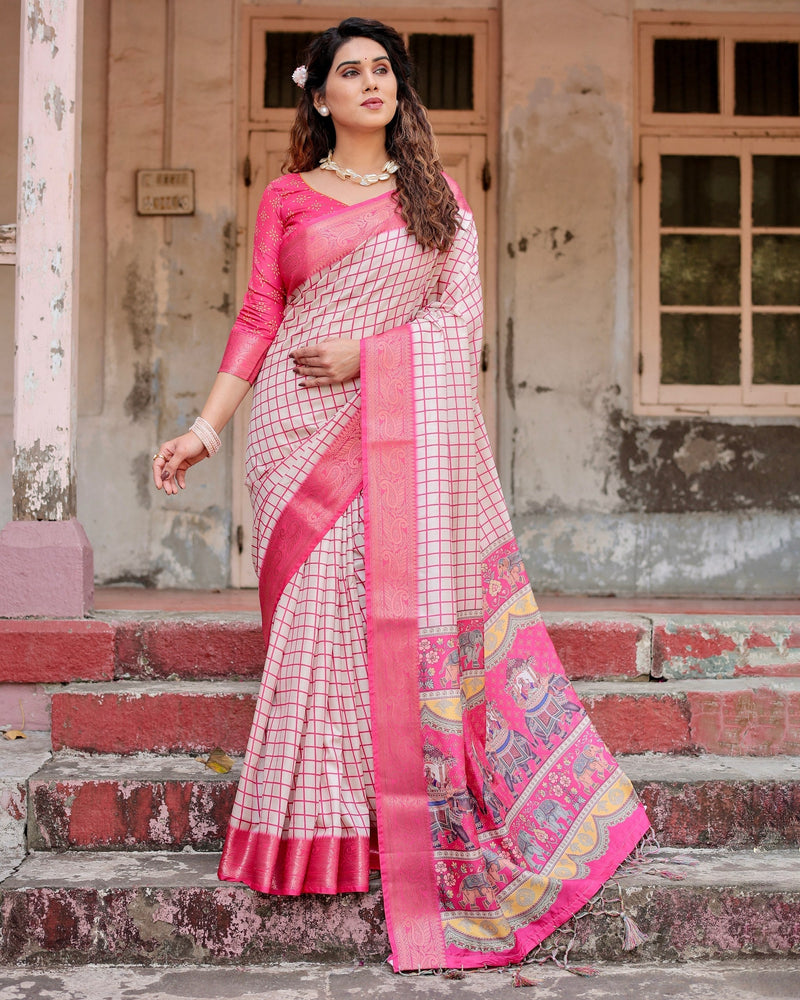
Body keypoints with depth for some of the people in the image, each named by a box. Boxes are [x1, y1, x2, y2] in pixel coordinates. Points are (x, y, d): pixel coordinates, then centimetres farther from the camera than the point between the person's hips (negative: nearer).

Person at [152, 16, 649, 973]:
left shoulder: (437, 196, 14)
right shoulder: (286, 197, 13)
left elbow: (462, 316, 6)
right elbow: (259, 321, 8)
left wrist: (368, 352, -9)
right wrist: (205, 427, -2)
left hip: (408, 427, 0)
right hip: (304, 431, 0)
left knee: (406, 607, -5)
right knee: (315, 614, -4)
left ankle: (414, 827, 3)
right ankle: (322, 829, 3)